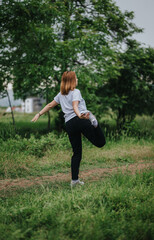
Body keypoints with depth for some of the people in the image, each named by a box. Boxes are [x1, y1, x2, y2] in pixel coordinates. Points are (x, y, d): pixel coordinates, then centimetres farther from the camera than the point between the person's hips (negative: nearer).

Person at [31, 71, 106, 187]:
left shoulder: (61, 94, 22)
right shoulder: (76, 92, 4)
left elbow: (50, 105, 27)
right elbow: (75, 106, -13)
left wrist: (39, 114, 38)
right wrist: (80, 115, -29)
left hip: (69, 124, 5)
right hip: (80, 121, -5)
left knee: (76, 153, 12)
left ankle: (74, 180, 9)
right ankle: (94, 121, -27)